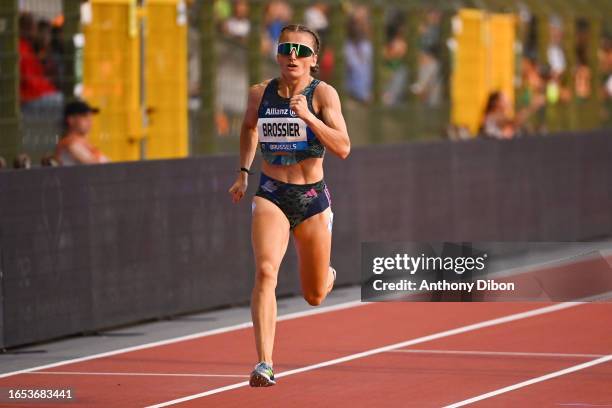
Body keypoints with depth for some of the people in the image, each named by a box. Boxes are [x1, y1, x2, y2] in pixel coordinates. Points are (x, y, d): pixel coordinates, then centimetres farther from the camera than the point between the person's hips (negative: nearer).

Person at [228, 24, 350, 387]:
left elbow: (343, 148, -20)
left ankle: (329, 275, 53)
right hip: (271, 195, 1)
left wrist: (307, 116, -30)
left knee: (314, 297, 13)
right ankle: (265, 365, -30)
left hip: (313, 197, -1)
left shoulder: (323, 94, -9)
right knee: (265, 271, -25)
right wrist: (243, 172, 20)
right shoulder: (260, 93, 1)